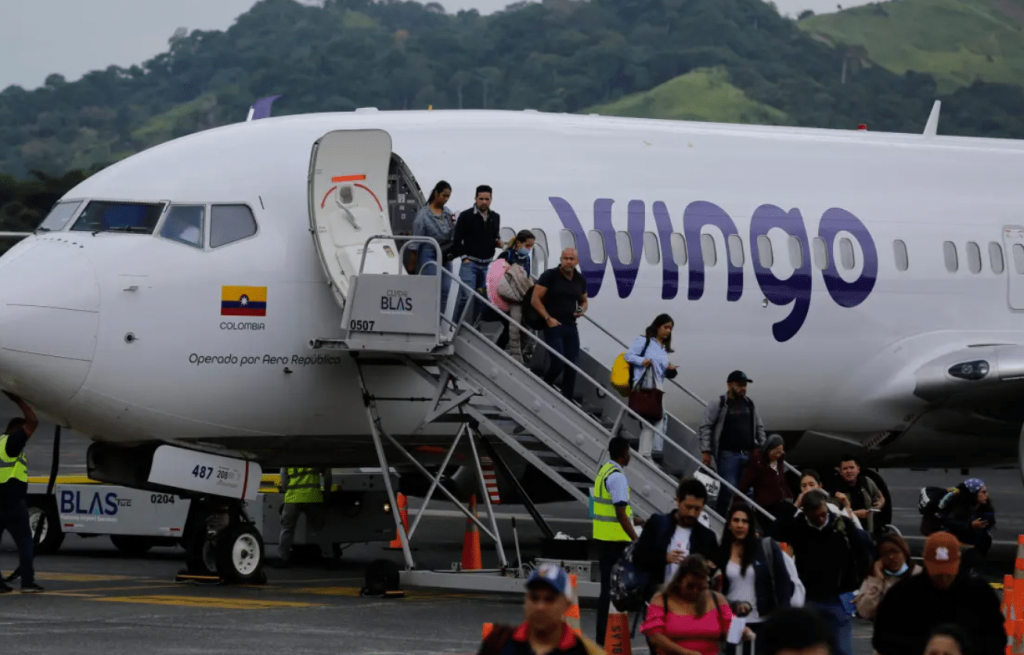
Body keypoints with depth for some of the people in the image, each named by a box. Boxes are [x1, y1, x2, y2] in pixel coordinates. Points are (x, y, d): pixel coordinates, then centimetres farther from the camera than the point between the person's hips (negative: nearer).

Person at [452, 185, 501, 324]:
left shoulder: (495, 217, 11)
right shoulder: (466, 216, -4)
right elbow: (456, 240, -2)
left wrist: (498, 242, 1)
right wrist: (464, 257, -8)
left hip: (487, 264, 5)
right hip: (470, 263, -5)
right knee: (466, 296, -13)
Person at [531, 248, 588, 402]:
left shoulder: (580, 280, 9)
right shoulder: (550, 275, -7)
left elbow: (583, 301, 24)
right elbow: (535, 299, -8)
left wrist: (582, 310, 1)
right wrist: (548, 318, -16)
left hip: (571, 326, 5)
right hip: (553, 326, -5)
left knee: (571, 367, 3)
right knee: (558, 364, -13)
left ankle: (568, 402, 12)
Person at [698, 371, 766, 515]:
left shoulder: (749, 404, 14)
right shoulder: (718, 405, -4)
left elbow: (759, 428, 22)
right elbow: (705, 427, -6)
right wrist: (706, 451, -13)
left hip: (748, 454, 6)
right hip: (728, 454, -6)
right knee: (728, 490, -12)